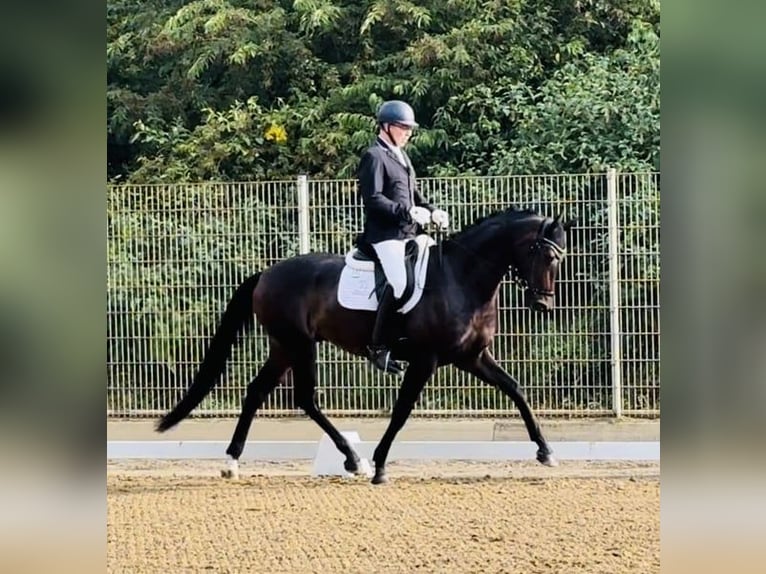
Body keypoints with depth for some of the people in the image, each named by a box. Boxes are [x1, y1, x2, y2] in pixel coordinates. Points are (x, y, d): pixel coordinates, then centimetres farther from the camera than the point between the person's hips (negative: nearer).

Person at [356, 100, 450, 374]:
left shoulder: (401, 156, 20)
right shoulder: (374, 157, -7)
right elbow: (373, 199, -17)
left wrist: (432, 212, 7)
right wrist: (408, 212, -24)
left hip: (408, 234, 10)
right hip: (385, 235, -10)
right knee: (399, 282, -24)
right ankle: (377, 346, -18)